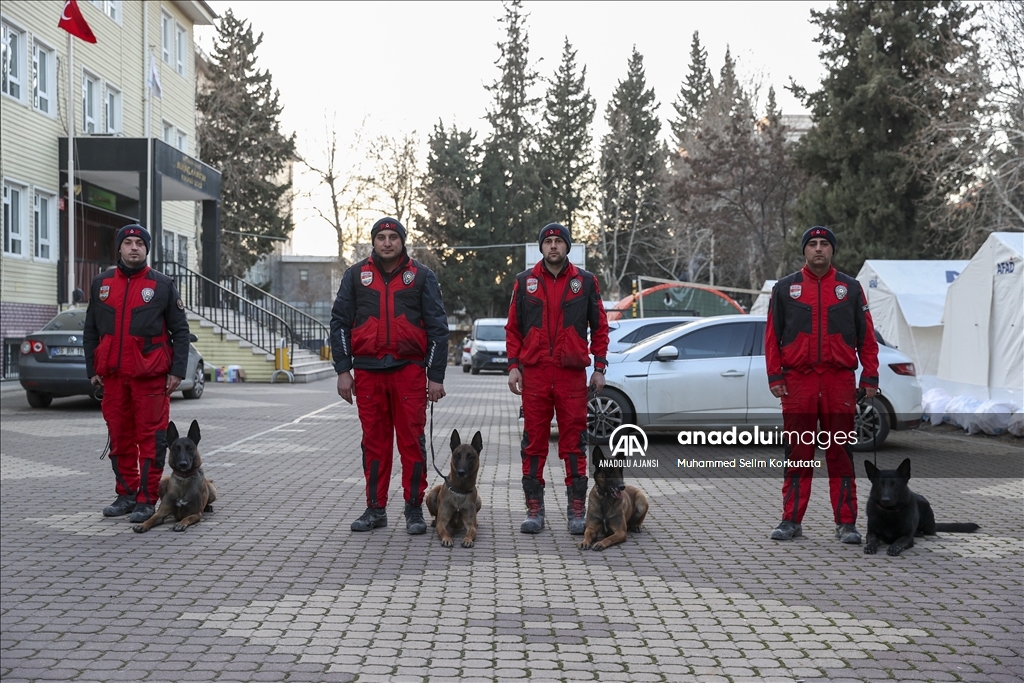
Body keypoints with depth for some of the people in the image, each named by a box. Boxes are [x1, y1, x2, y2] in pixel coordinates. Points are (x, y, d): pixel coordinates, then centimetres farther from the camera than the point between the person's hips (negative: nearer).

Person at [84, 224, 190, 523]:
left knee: (150, 437, -2)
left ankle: (147, 500, 3)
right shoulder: (101, 283, 12)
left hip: (150, 376, -3)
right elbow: (91, 331, 15)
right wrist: (92, 370, 9)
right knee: (120, 436, 9)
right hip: (112, 375, 4)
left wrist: (177, 371, -5)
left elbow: (180, 331, 2)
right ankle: (126, 494, 21)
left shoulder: (163, 285, 2)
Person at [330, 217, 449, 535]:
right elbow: (339, 323, 8)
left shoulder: (422, 276, 5)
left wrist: (436, 376, -3)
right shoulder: (356, 276, 9)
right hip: (368, 371, 2)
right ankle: (375, 508, 15)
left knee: (412, 441, 0)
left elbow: (438, 328, 3)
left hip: (410, 370, -2)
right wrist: (343, 370, 0)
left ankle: (414, 509, 9)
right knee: (374, 442, 7)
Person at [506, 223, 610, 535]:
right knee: (534, 442, 3)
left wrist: (599, 368, 2)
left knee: (574, 443, 2)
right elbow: (513, 327, 10)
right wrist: (513, 365, 1)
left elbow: (599, 327, 8)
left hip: (572, 374, -1)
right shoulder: (525, 281, 8)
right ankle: (534, 510, 10)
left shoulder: (586, 282, 6)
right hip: (534, 372, 1)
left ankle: (577, 511, 8)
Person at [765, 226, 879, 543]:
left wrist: (870, 377, 2)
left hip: (839, 382, 0)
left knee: (840, 454, 2)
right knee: (797, 454, 4)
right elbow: (772, 336, 7)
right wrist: (774, 376, -1)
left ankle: (846, 522, 8)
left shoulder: (850, 288, 8)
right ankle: (791, 520, 11)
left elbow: (866, 336, 8)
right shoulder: (785, 288, 8)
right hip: (797, 382, 0)